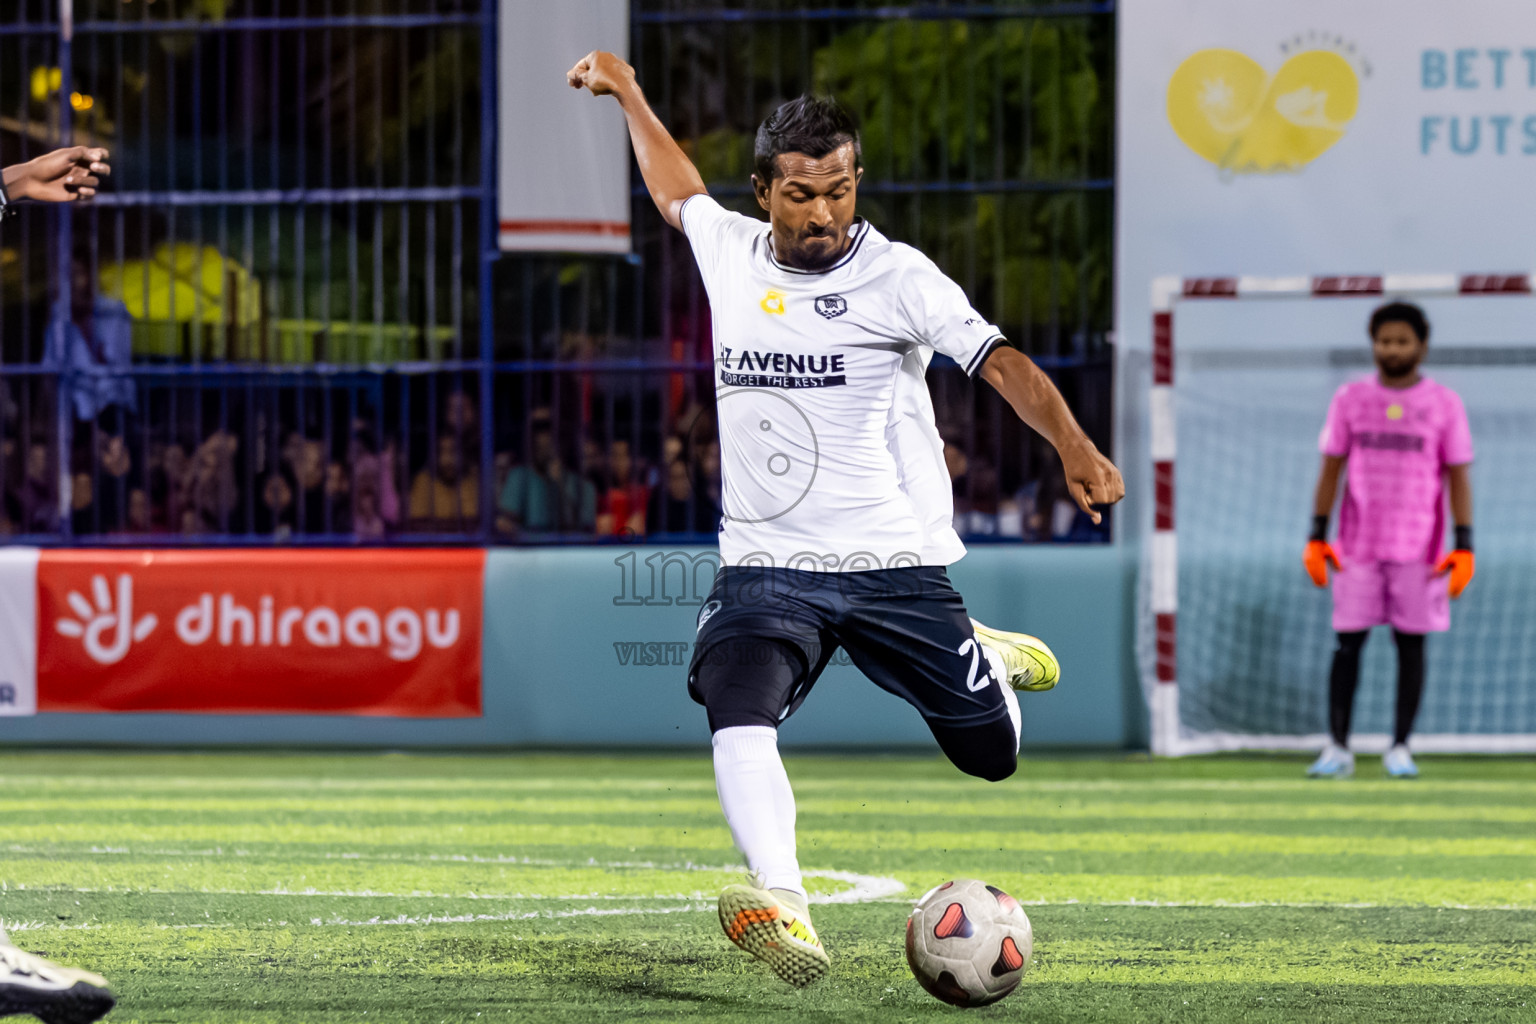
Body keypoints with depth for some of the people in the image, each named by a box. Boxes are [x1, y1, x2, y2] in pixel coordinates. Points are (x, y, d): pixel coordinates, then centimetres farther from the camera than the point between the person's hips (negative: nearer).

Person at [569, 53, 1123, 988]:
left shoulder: (896, 278, -6)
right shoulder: (729, 251, 6)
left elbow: (1000, 360, -18)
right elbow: (677, 191, 30)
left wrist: (1073, 446, -34)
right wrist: (628, 93, 39)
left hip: (895, 566, -2)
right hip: (767, 566, 2)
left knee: (991, 757, 6)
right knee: (738, 718, -27)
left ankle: (985, 662, 40)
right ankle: (783, 904, -42)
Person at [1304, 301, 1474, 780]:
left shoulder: (1444, 404, 1)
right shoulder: (1350, 399, 5)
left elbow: (1458, 478, 1)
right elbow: (1330, 469, 8)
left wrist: (1464, 547, -7)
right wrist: (1316, 537, 1)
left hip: (1419, 550, -1)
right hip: (1357, 547, 1)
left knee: (1411, 644, 2)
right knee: (1348, 643, -2)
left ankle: (1400, 749, 10)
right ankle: (1337, 749, 1)